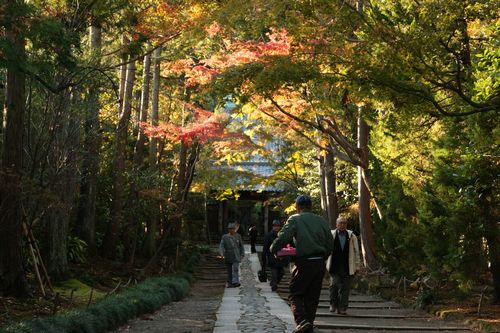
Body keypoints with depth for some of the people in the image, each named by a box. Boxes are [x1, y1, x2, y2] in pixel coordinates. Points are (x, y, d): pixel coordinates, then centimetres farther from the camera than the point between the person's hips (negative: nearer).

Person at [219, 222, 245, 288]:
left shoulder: (238, 236, 4)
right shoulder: (224, 237, 0)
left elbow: (241, 246, 13)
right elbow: (221, 246, -10)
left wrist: (242, 254, 9)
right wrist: (222, 253, -26)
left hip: (236, 256, 0)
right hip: (228, 257, 0)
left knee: (235, 269, -16)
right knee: (229, 271, 6)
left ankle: (235, 282, -20)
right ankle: (230, 283, 14)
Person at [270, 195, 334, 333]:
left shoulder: (295, 219, -2)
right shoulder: (322, 221, 12)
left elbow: (283, 237, -14)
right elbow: (330, 245, 12)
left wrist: (273, 249, 3)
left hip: (304, 263, -5)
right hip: (320, 263, 5)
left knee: (295, 295, 4)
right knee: (312, 297, 12)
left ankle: (302, 321, -16)